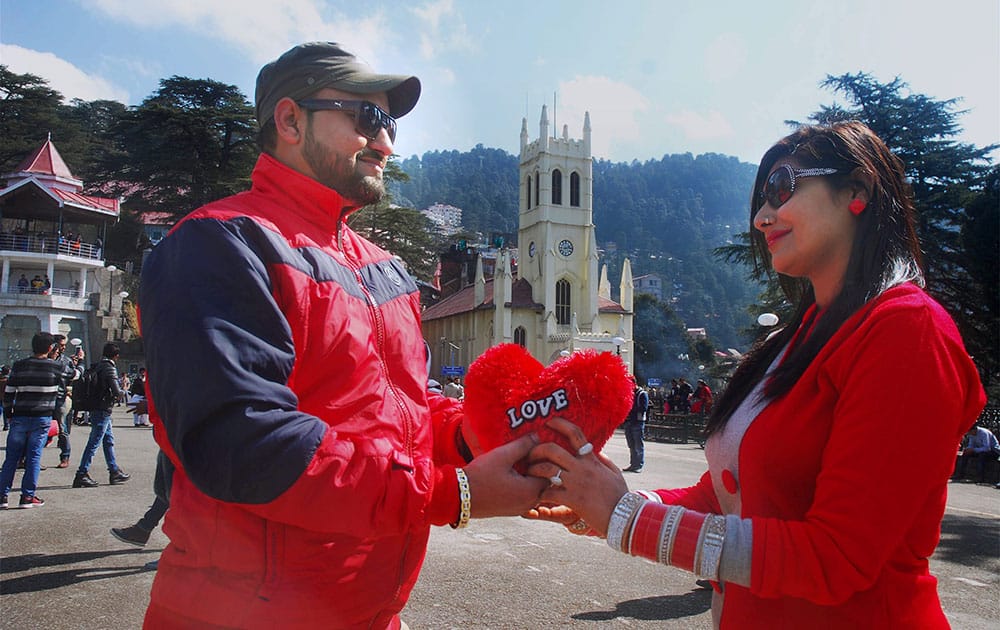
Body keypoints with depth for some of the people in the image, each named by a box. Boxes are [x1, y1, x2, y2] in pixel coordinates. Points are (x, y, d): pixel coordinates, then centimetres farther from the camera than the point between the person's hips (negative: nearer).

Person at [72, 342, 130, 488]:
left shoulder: (99, 366, 10)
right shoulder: (109, 368, -16)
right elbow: (116, 392, -21)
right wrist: (123, 391, 0)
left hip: (98, 410, 9)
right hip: (103, 410, -9)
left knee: (109, 440, 15)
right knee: (94, 443, -5)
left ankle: (114, 472, 22)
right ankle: (82, 474, -1)